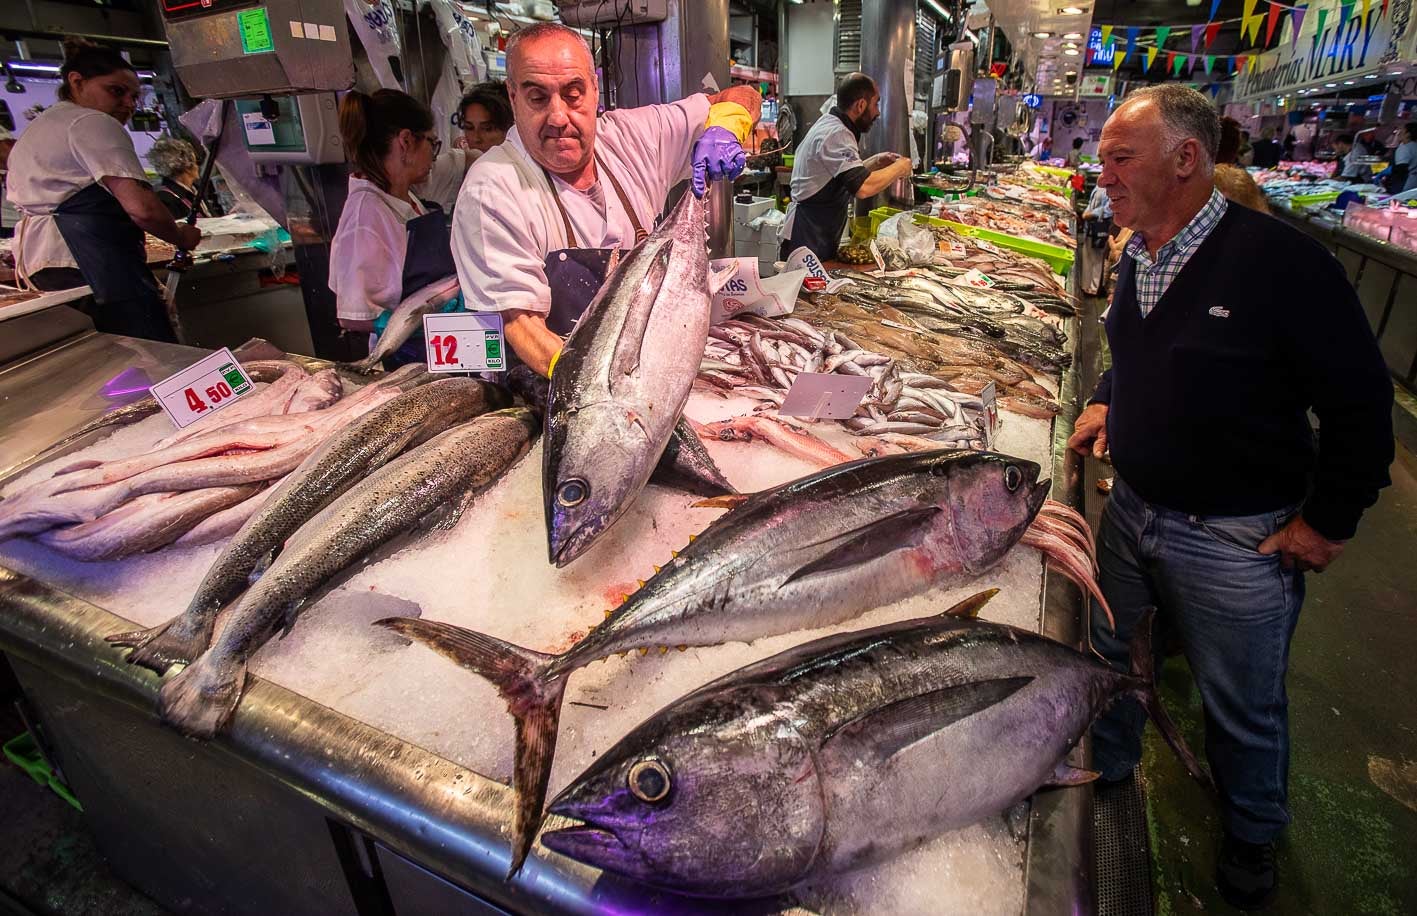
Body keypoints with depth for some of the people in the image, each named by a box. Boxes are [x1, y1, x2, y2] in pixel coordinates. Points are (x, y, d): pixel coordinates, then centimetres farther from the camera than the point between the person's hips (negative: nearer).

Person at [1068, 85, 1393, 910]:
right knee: (1106, 655, 22)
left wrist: (1329, 520, -12)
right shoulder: (1138, 259, 2)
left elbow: (1362, 401, -15)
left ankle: (1254, 838, 43)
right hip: (1132, 508, 6)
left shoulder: (1281, 261, -21)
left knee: (1244, 709, 15)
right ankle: (1108, 771, 48)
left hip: (1237, 541, -6)